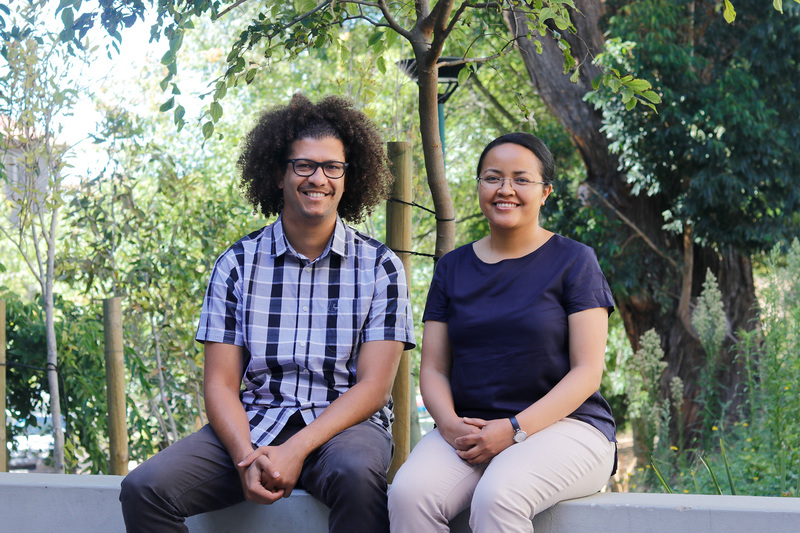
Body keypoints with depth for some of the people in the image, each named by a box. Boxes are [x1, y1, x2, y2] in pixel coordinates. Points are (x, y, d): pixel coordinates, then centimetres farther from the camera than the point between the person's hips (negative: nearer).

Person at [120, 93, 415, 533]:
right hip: (253, 427, 2)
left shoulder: (380, 267, 3)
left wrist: (296, 450, -18)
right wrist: (246, 457, -17)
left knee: (356, 473, -38)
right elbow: (220, 383, 3)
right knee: (144, 488, -20)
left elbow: (373, 387, -4)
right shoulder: (237, 264, 7)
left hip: (344, 426, -2)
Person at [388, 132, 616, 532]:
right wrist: (450, 424, -11)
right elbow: (433, 368, 12)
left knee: (497, 496, -36)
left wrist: (515, 429, -17)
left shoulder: (574, 261, 3)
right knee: (408, 493, -28)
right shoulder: (453, 267, 15)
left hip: (561, 424, -3)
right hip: (470, 429, 4)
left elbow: (588, 371, -4)